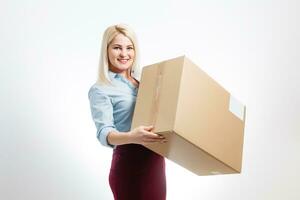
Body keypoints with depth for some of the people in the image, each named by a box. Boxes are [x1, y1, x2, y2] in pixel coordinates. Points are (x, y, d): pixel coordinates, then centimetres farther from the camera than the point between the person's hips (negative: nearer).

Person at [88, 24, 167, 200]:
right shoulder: (100, 90, -9)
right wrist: (132, 137, -39)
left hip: (155, 162, 6)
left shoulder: (143, 81, 9)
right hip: (129, 164, -6)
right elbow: (104, 133, -21)